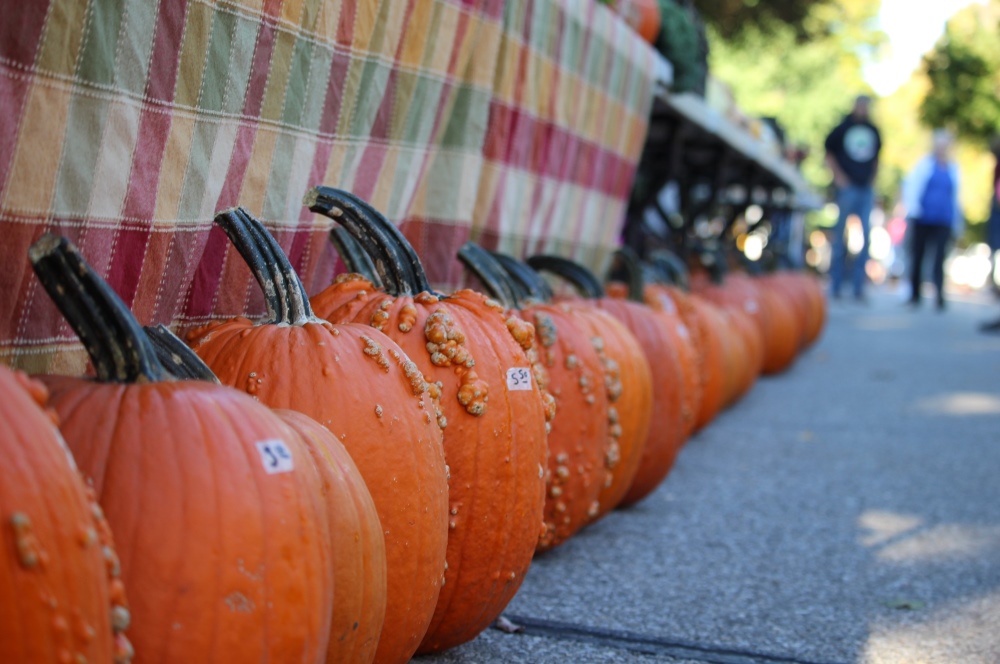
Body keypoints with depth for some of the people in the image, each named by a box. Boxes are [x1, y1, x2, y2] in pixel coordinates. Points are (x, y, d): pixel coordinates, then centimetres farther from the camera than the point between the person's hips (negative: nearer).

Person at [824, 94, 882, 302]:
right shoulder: (842, 128, 2)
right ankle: (835, 286, 2)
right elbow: (828, 152, 4)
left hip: (867, 190, 4)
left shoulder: (873, 131, 14)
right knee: (841, 236, -3)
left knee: (864, 238, 0)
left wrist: (872, 179, 12)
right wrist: (838, 176, -5)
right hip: (847, 188, -4)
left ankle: (858, 287, 4)